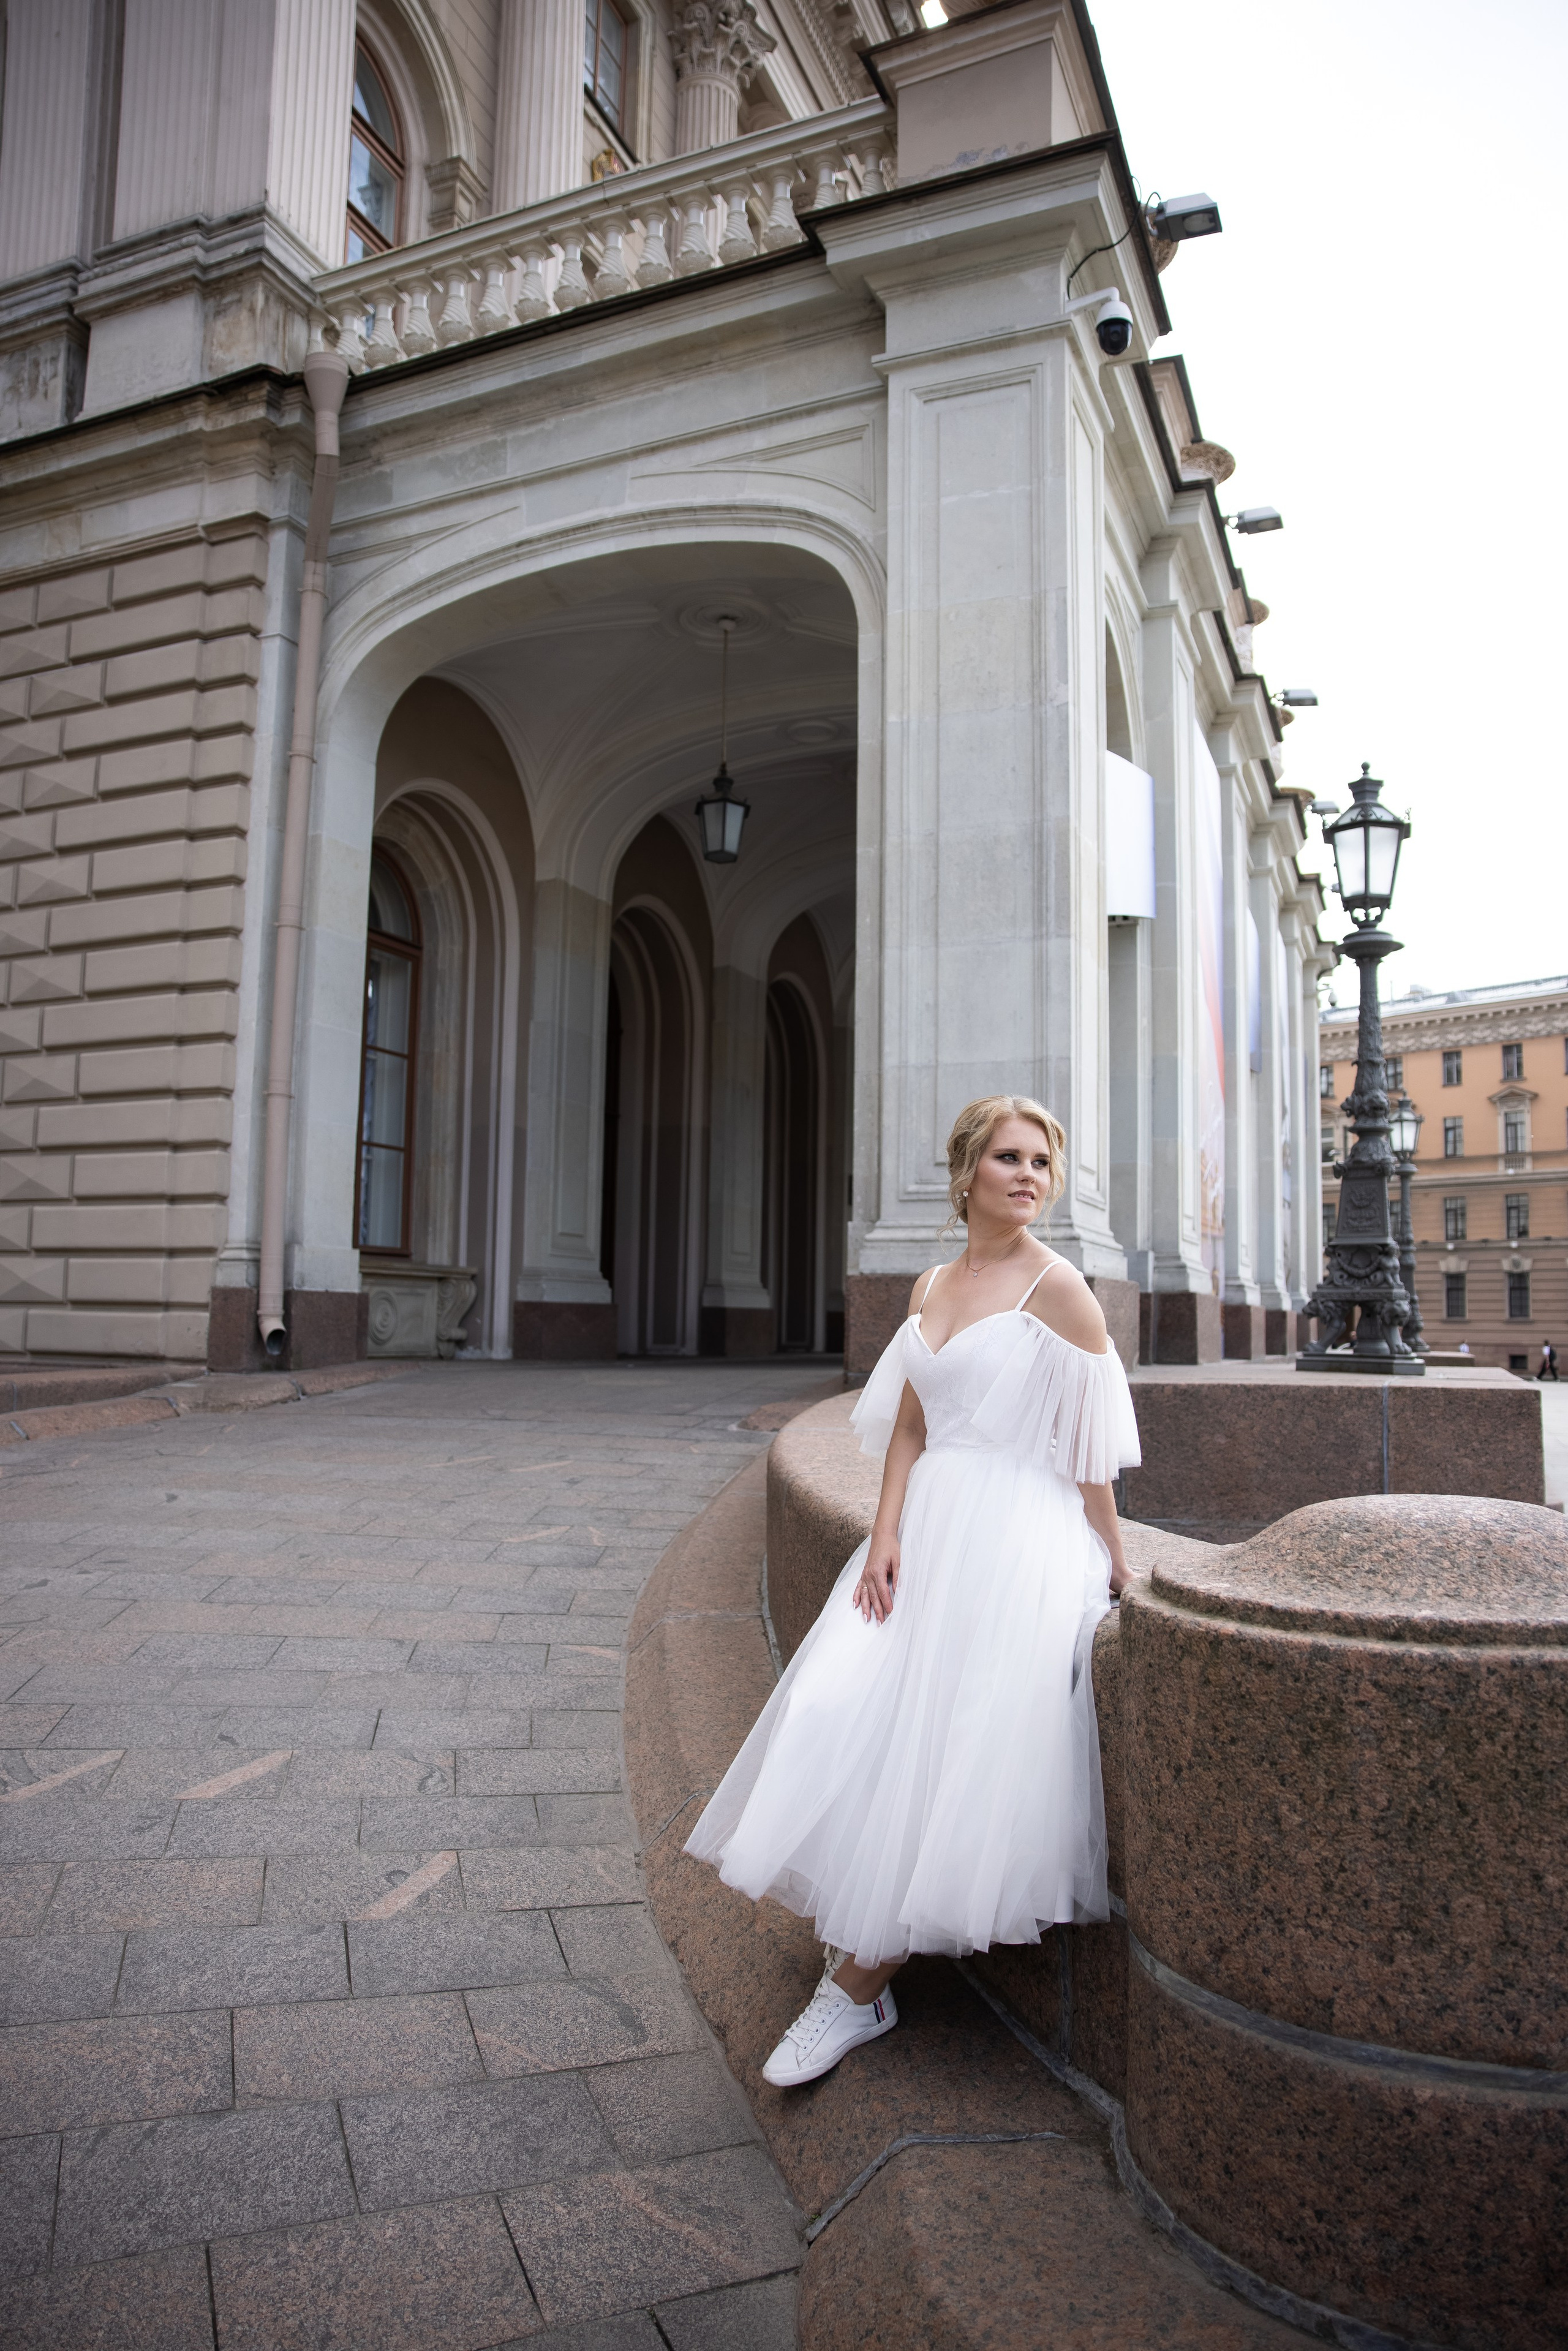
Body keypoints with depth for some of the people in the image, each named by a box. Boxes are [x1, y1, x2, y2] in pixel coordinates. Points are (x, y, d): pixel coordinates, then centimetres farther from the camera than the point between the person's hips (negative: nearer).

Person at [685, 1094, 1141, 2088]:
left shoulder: (1056, 1287, -9)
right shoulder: (931, 1286, 10)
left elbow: (1090, 1445, -6)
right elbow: (908, 1427, 8)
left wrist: (1111, 1559, -1)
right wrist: (887, 1534, -4)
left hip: (1016, 1542, -6)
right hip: (929, 1530, 7)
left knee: (944, 1750, -4)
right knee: (861, 1724, 3)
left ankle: (860, 1987, 9)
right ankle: (867, 1948, 21)